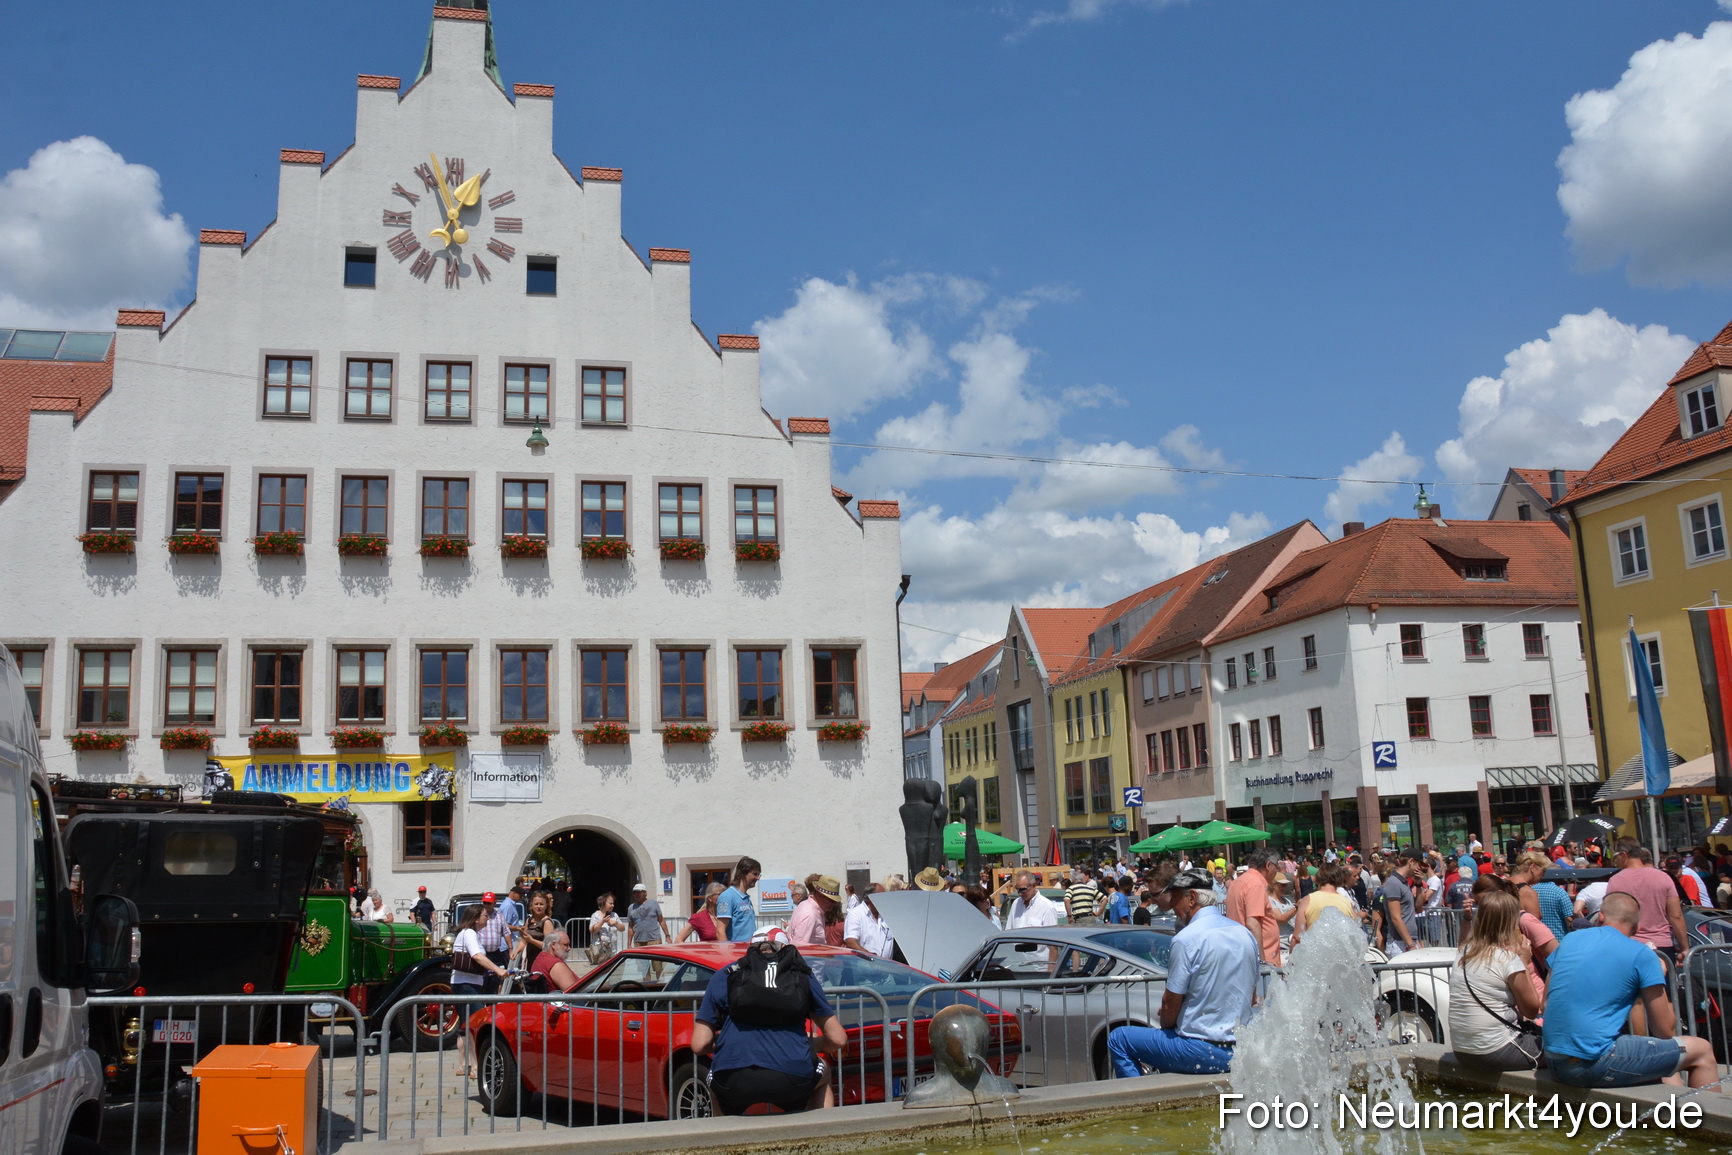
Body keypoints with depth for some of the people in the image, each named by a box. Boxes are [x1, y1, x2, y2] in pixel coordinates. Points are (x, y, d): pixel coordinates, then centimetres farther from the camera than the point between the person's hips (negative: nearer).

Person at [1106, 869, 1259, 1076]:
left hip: (1204, 1051, -8)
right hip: (1239, 1050, 8)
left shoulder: (1186, 939, -16)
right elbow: (1251, 996, 15)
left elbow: (1170, 1004, -12)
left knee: (1117, 1039, 4)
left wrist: (1165, 1025, 7)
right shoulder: (1245, 934, 6)